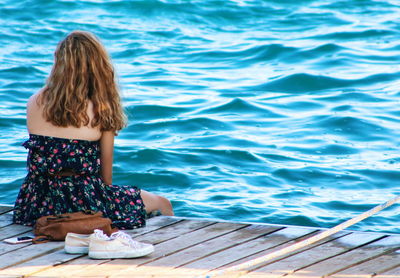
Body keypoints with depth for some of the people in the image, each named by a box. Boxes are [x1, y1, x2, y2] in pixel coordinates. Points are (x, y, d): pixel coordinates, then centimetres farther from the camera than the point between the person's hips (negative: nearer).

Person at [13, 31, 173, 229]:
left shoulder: (35, 103, -1)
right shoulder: (100, 110, -10)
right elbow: (106, 174, -3)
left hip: (36, 206, 5)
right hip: (84, 204, -5)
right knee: (162, 204, 17)